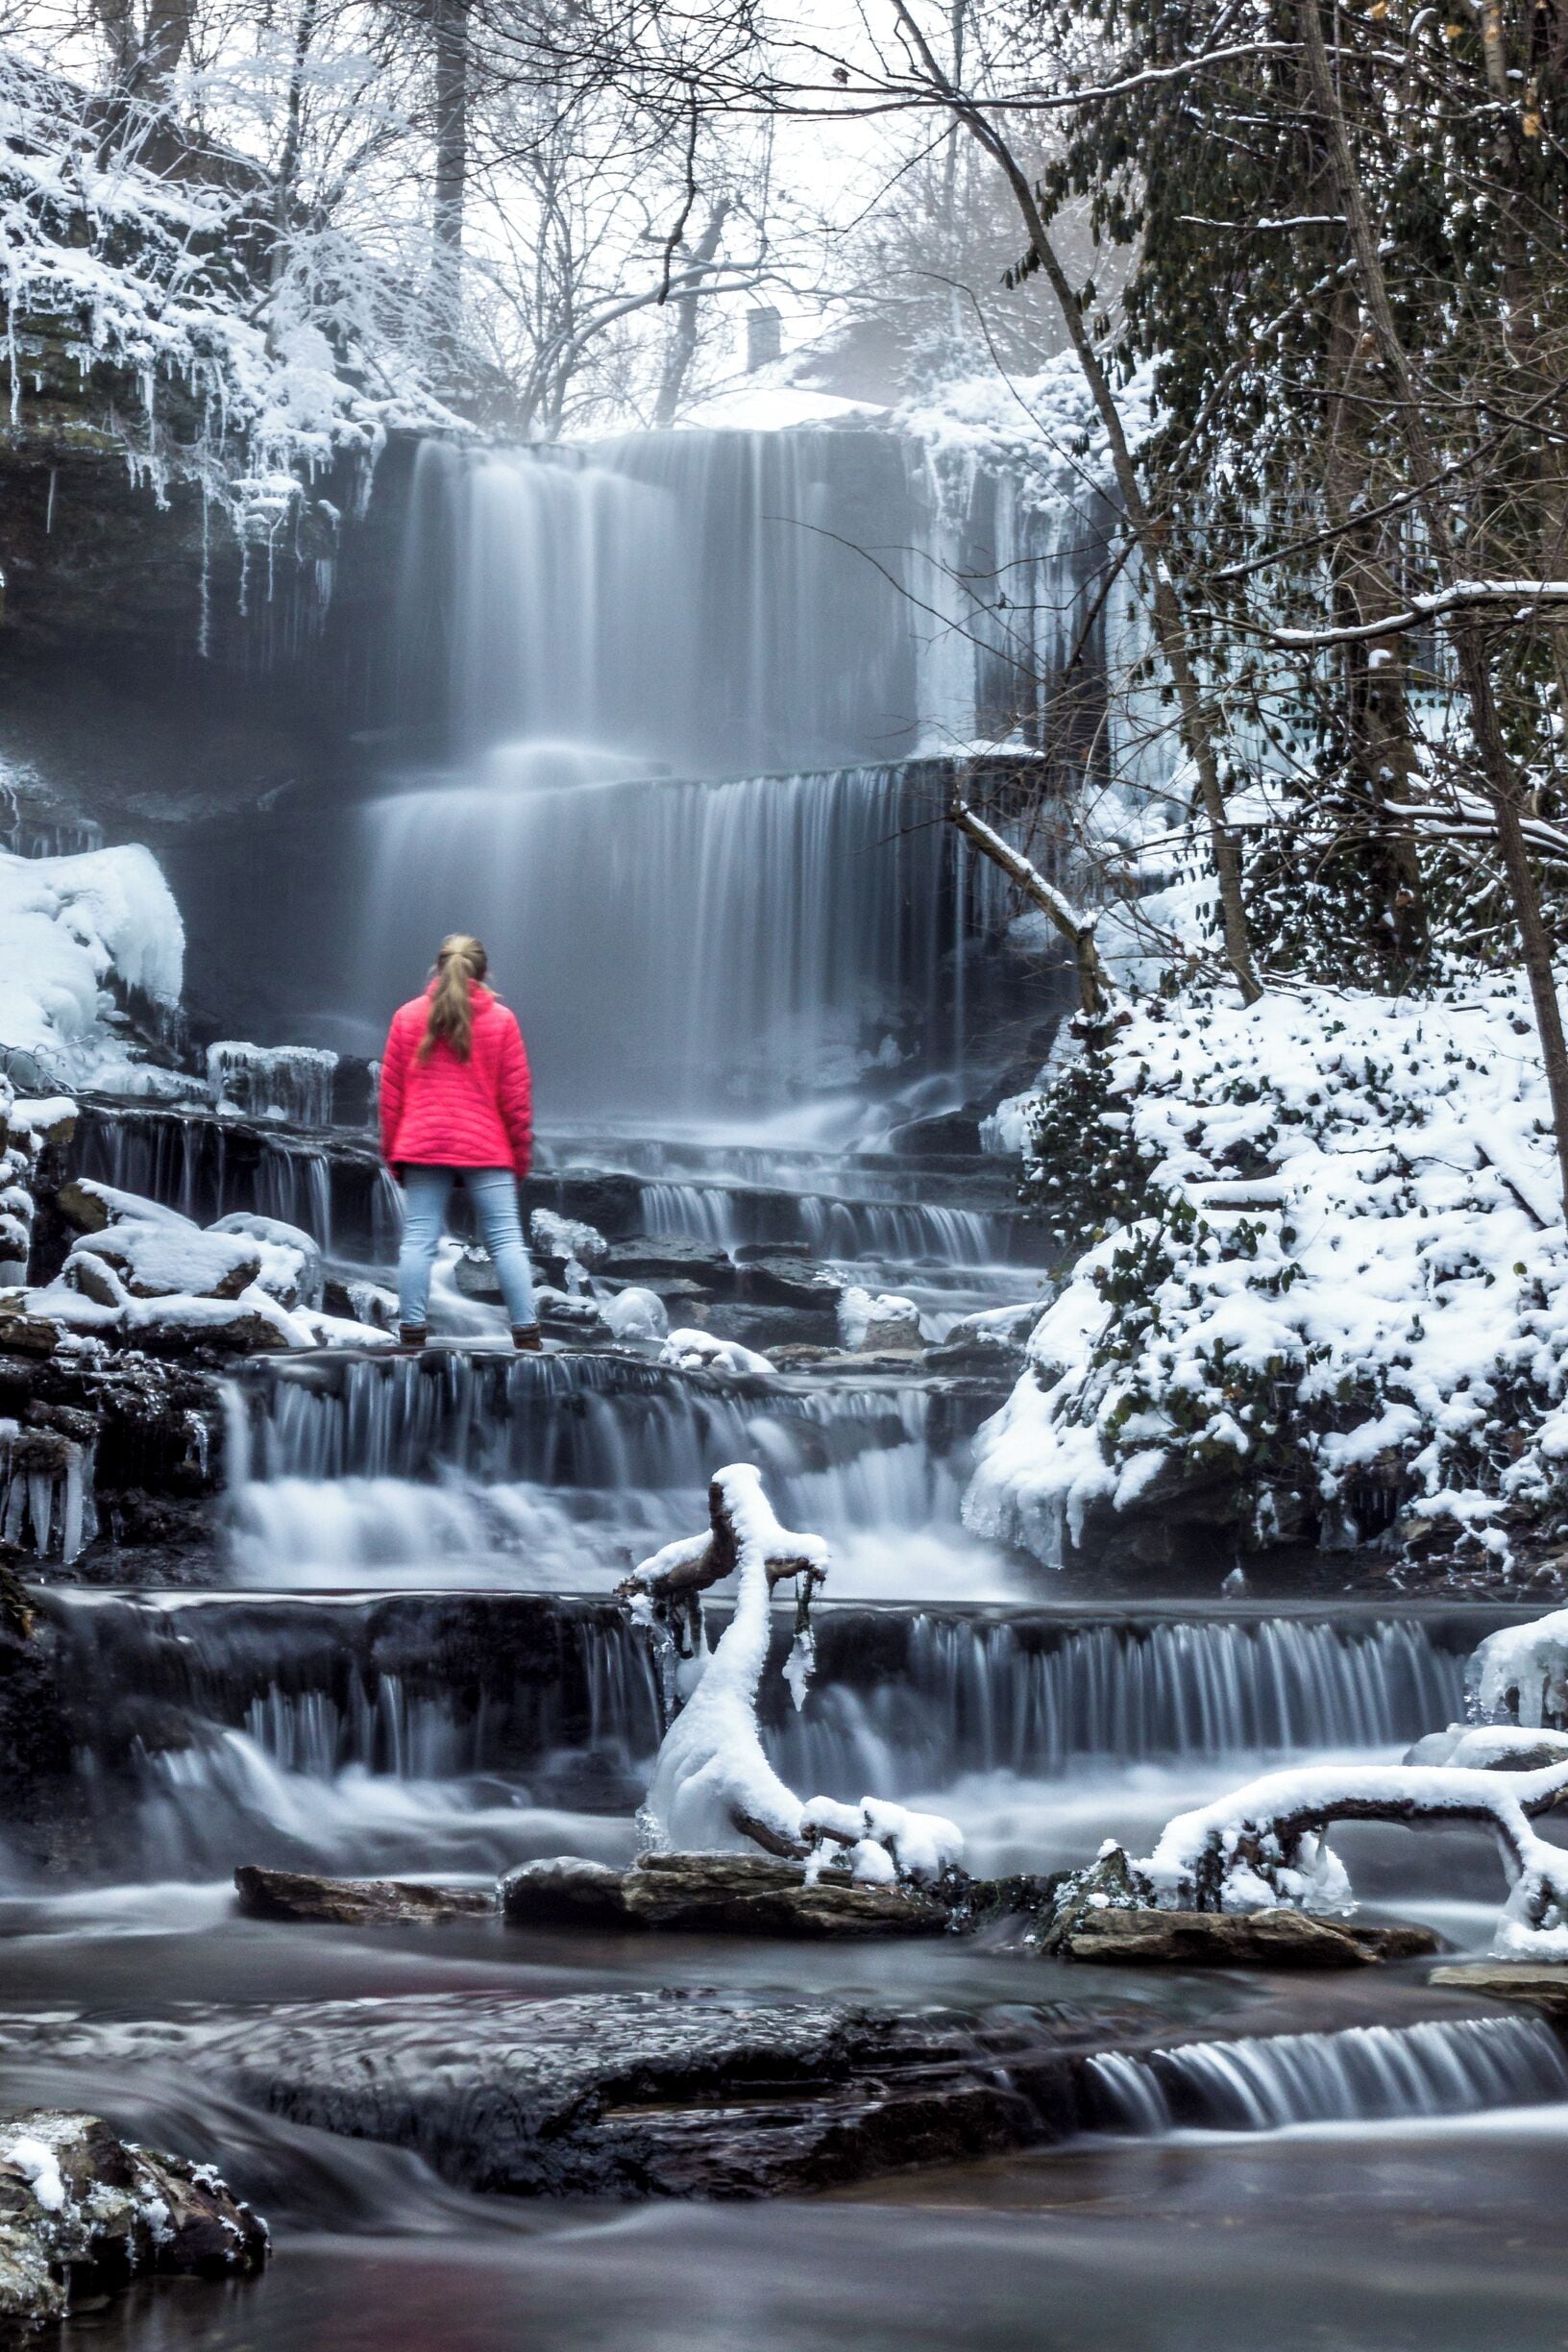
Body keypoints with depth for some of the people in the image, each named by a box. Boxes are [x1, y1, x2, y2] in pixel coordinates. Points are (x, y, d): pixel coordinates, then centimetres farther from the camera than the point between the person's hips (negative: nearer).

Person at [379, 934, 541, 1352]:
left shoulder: (407, 1017, 7)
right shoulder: (501, 1020, 3)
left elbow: (391, 1094, 7)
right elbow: (516, 1097, 2)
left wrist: (392, 1153, 13)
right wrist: (521, 1156, 10)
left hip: (421, 1148, 1)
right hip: (486, 1150, -1)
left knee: (418, 1240, 0)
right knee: (506, 1239, 1)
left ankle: (412, 1333, -5)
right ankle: (526, 1334, -4)